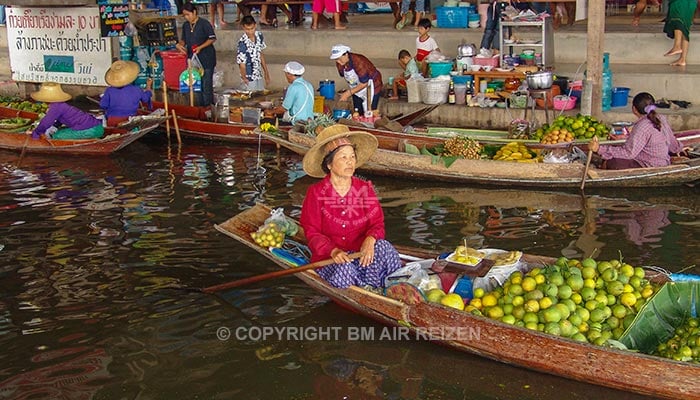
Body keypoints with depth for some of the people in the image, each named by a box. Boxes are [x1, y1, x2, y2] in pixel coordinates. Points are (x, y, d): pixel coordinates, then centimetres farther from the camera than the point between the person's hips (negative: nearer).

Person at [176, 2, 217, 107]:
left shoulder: (204, 23, -10)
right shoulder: (185, 25, 9)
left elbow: (212, 38, -9)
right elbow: (183, 39, 18)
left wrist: (200, 47, -20)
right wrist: (180, 44, -5)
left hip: (206, 59, -6)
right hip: (193, 58, 6)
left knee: (206, 83, -3)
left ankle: (208, 106, 6)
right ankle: (200, 106, 19)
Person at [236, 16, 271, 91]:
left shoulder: (259, 36, -2)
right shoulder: (242, 43, -21)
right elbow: (242, 64, -16)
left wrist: (266, 73, 13)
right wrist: (245, 79, -17)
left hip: (260, 78, 6)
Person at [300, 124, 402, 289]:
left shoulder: (365, 189, 5)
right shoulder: (316, 193, -4)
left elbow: (377, 224, 0)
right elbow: (312, 233, -6)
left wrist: (370, 239, -26)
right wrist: (333, 251, -27)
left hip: (362, 255, 2)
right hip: (329, 258, -2)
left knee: (383, 246, -30)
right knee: (343, 272, -36)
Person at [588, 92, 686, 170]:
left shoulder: (642, 127, -22)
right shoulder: (661, 119, 4)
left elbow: (628, 152, -27)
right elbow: (673, 144, 16)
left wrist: (600, 149, -32)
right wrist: (679, 148, 42)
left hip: (649, 167, -10)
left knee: (608, 163, -17)